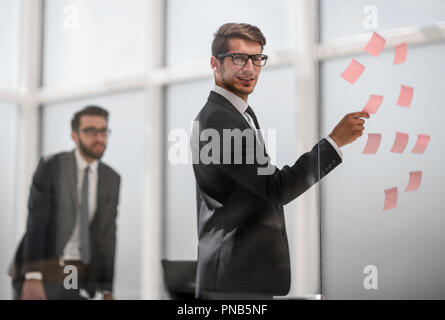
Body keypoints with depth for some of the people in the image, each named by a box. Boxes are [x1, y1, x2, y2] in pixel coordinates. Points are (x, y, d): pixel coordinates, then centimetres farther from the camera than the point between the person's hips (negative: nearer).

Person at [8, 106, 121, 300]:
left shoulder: (112, 180, 8)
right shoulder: (51, 167, -5)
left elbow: (107, 235, 7)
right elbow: (35, 222, -14)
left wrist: (107, 291, 4)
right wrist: (32, 278, -24)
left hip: (78, 278, 4)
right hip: (44, 270, -4)